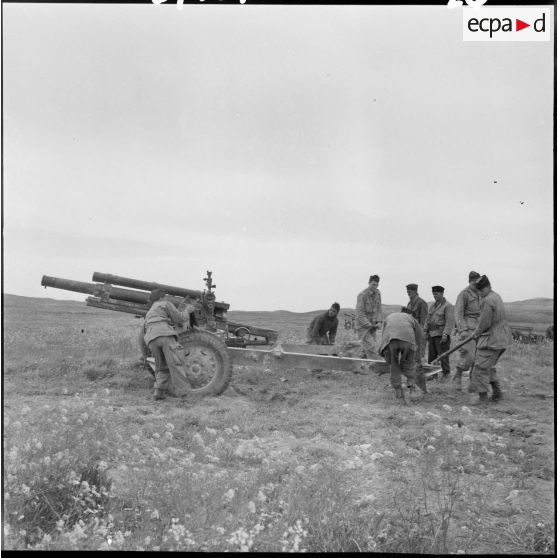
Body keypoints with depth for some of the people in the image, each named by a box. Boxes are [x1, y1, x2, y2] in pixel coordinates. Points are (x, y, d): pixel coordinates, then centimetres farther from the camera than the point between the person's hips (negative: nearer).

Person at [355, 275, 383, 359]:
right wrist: (369, 325, -19)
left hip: (372, 326, 6)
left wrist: (379, 322, -4)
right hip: (363, 326, -6)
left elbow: (379, 309, 11)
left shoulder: (377, 293, 5)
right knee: (371, 348, -16)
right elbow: (360, 314, -16)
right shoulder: (362, 295, -15)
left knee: (366, 350, 8)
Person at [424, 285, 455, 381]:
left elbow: (450, 321, -14)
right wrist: (425, 331, 9)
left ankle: (446, 375, 2)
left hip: (442, 335, -7)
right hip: (432, 334, 7)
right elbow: (428, 319, 18)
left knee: (443, 355, -5)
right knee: (431, 355, 6)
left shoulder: (448, 306, -8)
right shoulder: (433, 306, 16)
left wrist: (445, 334, -21)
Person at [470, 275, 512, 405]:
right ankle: (497, 391, 20)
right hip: (501, 338, 10)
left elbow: (484, 323, -20)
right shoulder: (496, 296, 12)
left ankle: (483, 397, -3)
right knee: (489, 366, 21)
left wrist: (477, 333, -1)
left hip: (491, 340, -10)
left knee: (481, 367, -4)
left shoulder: (487, 301, -20)